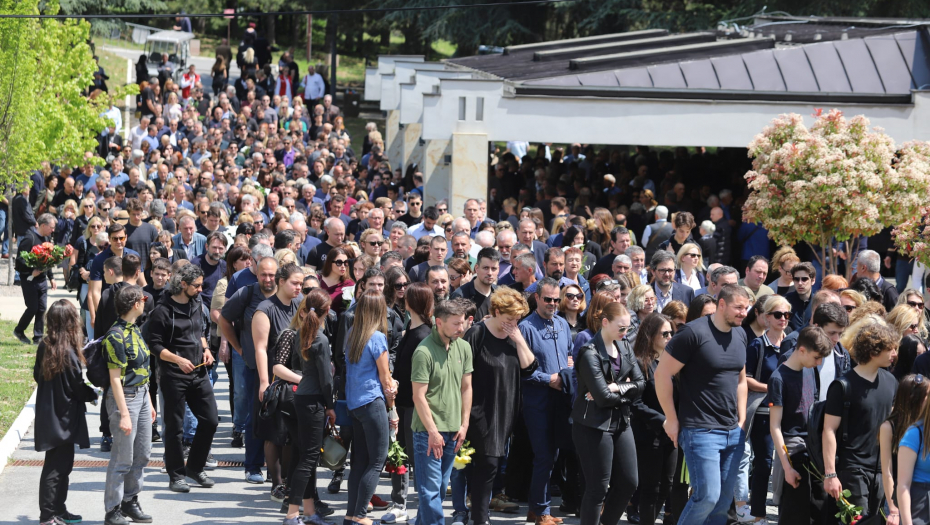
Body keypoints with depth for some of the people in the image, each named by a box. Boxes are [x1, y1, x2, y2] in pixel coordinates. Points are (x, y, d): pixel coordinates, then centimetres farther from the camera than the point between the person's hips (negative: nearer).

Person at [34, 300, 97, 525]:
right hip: (63, 417, -8)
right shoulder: (68, 353, -23)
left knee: (64, 463, 19)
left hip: (48, 412, 8)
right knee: (55, 467, 0)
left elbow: (37, 375, 11)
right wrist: (94, 394, 3)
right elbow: (78, 388, -16)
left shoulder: (44, 346, -1)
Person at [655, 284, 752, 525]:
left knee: (724, 499, 7)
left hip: (733, 432, 7)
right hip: (701, 431, -7)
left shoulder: (740, 335, 10)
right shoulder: (694, 333, -13)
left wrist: (741, 421, 14)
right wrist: (671, 420, -9)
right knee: (707, 496, -12)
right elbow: (662, 374, -11)